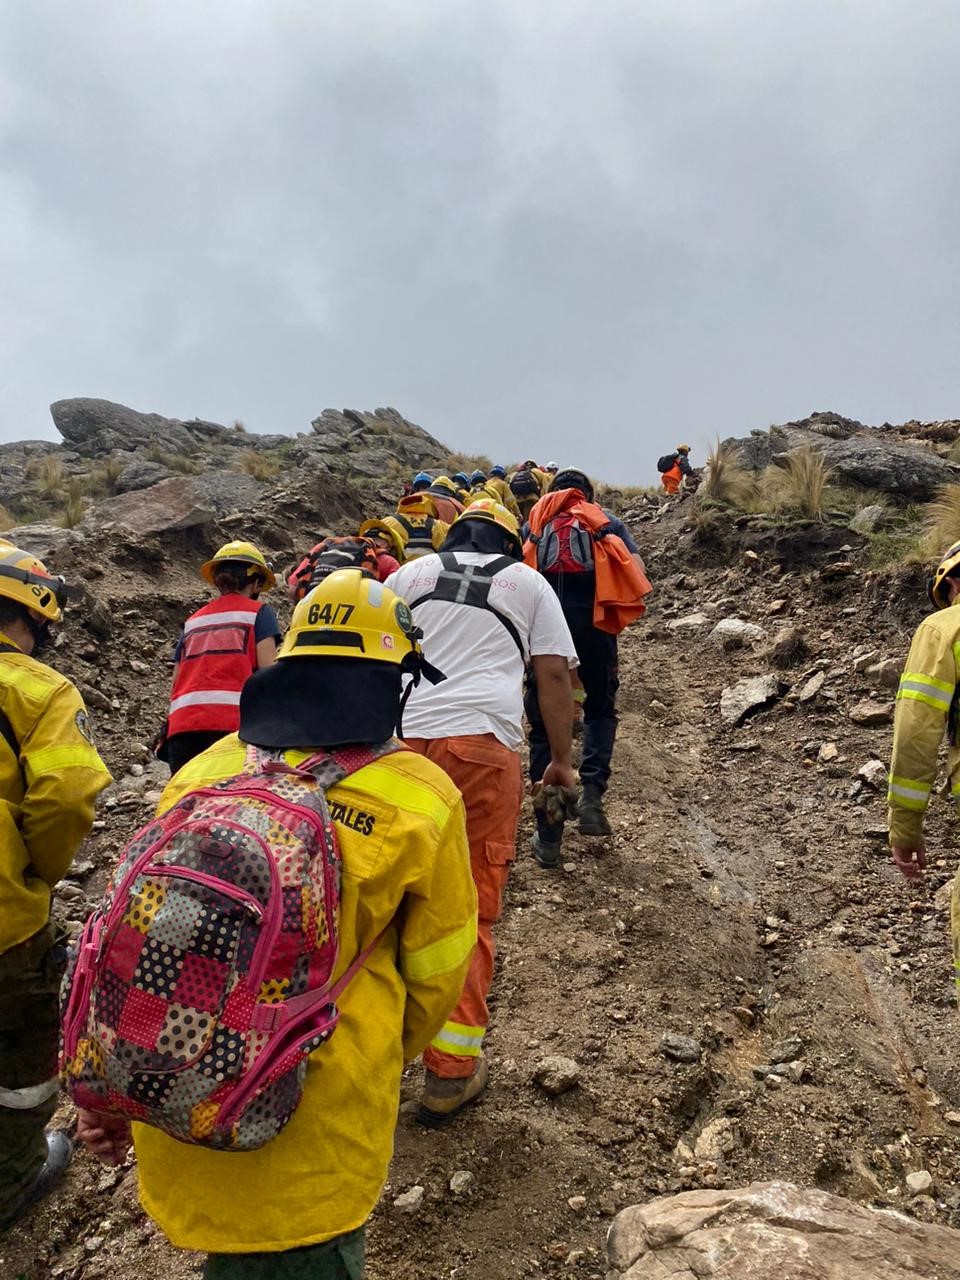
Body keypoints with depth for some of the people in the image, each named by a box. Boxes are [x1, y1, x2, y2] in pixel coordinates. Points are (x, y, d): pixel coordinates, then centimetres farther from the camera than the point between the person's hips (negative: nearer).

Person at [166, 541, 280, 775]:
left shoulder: (193, 620, 24)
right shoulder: (258, 611, 11)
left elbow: (176, 682, 18)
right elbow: (269, 671, -1)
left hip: (181, 725, 5)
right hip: (232, 721, -4)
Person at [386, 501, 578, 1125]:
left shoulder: (411, 573, 21)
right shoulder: (529, 583, 17)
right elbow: (554, 675, 12)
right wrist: (562, 758, 19)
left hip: (402, 739, 2)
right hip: (484, 742, -2)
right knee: (473, 907, 4)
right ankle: (450, 1073, 9)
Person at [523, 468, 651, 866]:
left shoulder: (534, 523, 20)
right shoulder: (607, 521, 19)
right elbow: (636, 574, 3)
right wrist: (617, 613, 15)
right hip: (592, 619, 0)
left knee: (544, 726, 8)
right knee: (600, 710, 22)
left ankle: (548, 836, 10)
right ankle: (592, 794, 0)